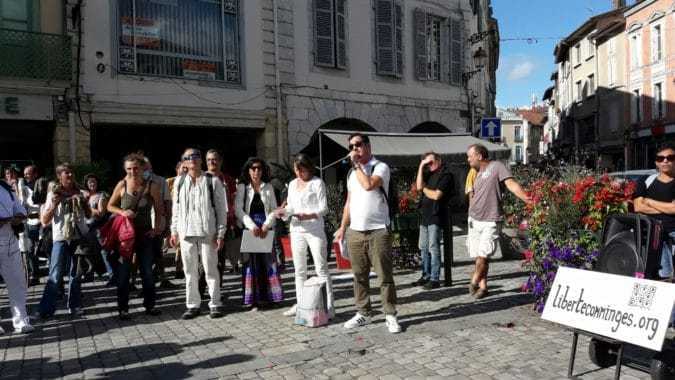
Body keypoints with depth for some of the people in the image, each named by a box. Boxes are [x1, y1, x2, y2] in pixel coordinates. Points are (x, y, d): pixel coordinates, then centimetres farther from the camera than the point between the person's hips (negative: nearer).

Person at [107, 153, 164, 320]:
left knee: (147, 271, 9)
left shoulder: (152, 186, -4)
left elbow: (159, 210, 4)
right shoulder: (122, 185, -4)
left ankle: (149, 305, 22)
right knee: (123, 272, 4)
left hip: (145, 233, 1)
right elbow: (110, 206, 6)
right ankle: (123, 308, 14)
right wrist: (122, 212, -13)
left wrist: (157, 227, -7)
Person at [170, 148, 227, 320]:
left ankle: (215, 304, 13)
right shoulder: (180, 182, 10)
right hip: (186, 233, 3)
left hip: (207, 233, -3)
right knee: (190, 271, 9)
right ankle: (192, 305, 20)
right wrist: (174, 231, 9)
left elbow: (221, 209, -1)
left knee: (211, 270, 2)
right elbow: (175, 208, 13)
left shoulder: (213, 181, 0)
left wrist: (220, 233, -6)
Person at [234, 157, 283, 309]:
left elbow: (274, 209, 7)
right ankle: (253, 299, 3)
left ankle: (267, 296, 7)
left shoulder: (268, 187, 12)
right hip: (249, 229, -2)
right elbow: (238, 210, -4)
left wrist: (266, 225, -9)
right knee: (251, 263, -2)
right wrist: (252, 226, -14)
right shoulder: (241, 187, 4)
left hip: (265, 229, 2)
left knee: (268, 262, -1)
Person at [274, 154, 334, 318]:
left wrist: (309, 215, -25)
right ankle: (300, 303, 21)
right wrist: (283, 212, -5)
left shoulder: (317, 183, -3)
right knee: (299, 270, 11)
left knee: (321, 268, -4)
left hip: (315, 230, -6)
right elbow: (291, 206, 16)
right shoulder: (292, 184, 14)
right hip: (296, 230, 6)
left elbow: (323, 208, -8)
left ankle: (329, 305, 1)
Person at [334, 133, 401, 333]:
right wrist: (342, 227, 14)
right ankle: (363, 313, 23)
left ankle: (390, 316, 10)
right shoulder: (352, 172, 16)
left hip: (378, 231, -6)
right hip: (355, 232, 6)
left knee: (385, 276, 0)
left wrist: (357, 164, -12)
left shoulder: (380, 167, -4)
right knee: (359, 276, 12)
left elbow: (369, 185, -25)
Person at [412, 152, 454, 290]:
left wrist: (424, 189, 3)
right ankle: (426, 276, 21)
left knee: (433, 248, -7)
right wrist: (421, 167, 0)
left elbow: (436, 195, -14)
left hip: (436, 217, -8)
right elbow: (419, 186, 1)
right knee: (423, 248, 12)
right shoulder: (430, 175, 17)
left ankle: (435, 279, -1)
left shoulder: (446, 175, -7)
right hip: (425, 216, 8)